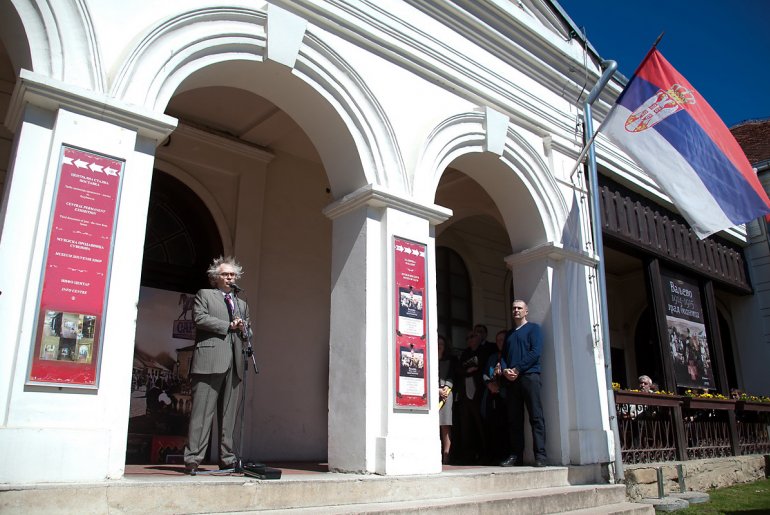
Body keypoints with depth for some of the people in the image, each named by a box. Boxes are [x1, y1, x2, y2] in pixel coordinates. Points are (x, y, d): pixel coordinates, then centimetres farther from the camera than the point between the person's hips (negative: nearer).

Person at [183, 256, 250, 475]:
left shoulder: (242, 304, 28)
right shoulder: (204, 295, 13)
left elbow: (247, 332, 28)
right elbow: (199, 318, -4)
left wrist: (243, 328, 4)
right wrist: (228, 326, -5)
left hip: (234, 363, 5)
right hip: (210, 360, -5)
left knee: (229, 414, 5)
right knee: (203, 411, -8)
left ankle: (227, 459, 9)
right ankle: (193, 459, -6)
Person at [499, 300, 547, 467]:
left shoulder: (533, 328, 6)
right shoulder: (509, 334, 24)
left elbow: (536, 352, -7)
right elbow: (503, 355, 19)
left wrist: (517, 369, -12)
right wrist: (504, 370, -3)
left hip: (529, 376, -5)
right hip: (511, 379, 6)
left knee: (536, 416, -8)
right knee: (514, 418, 4)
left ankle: (540, 455, -8)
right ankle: (516, 455, 7)